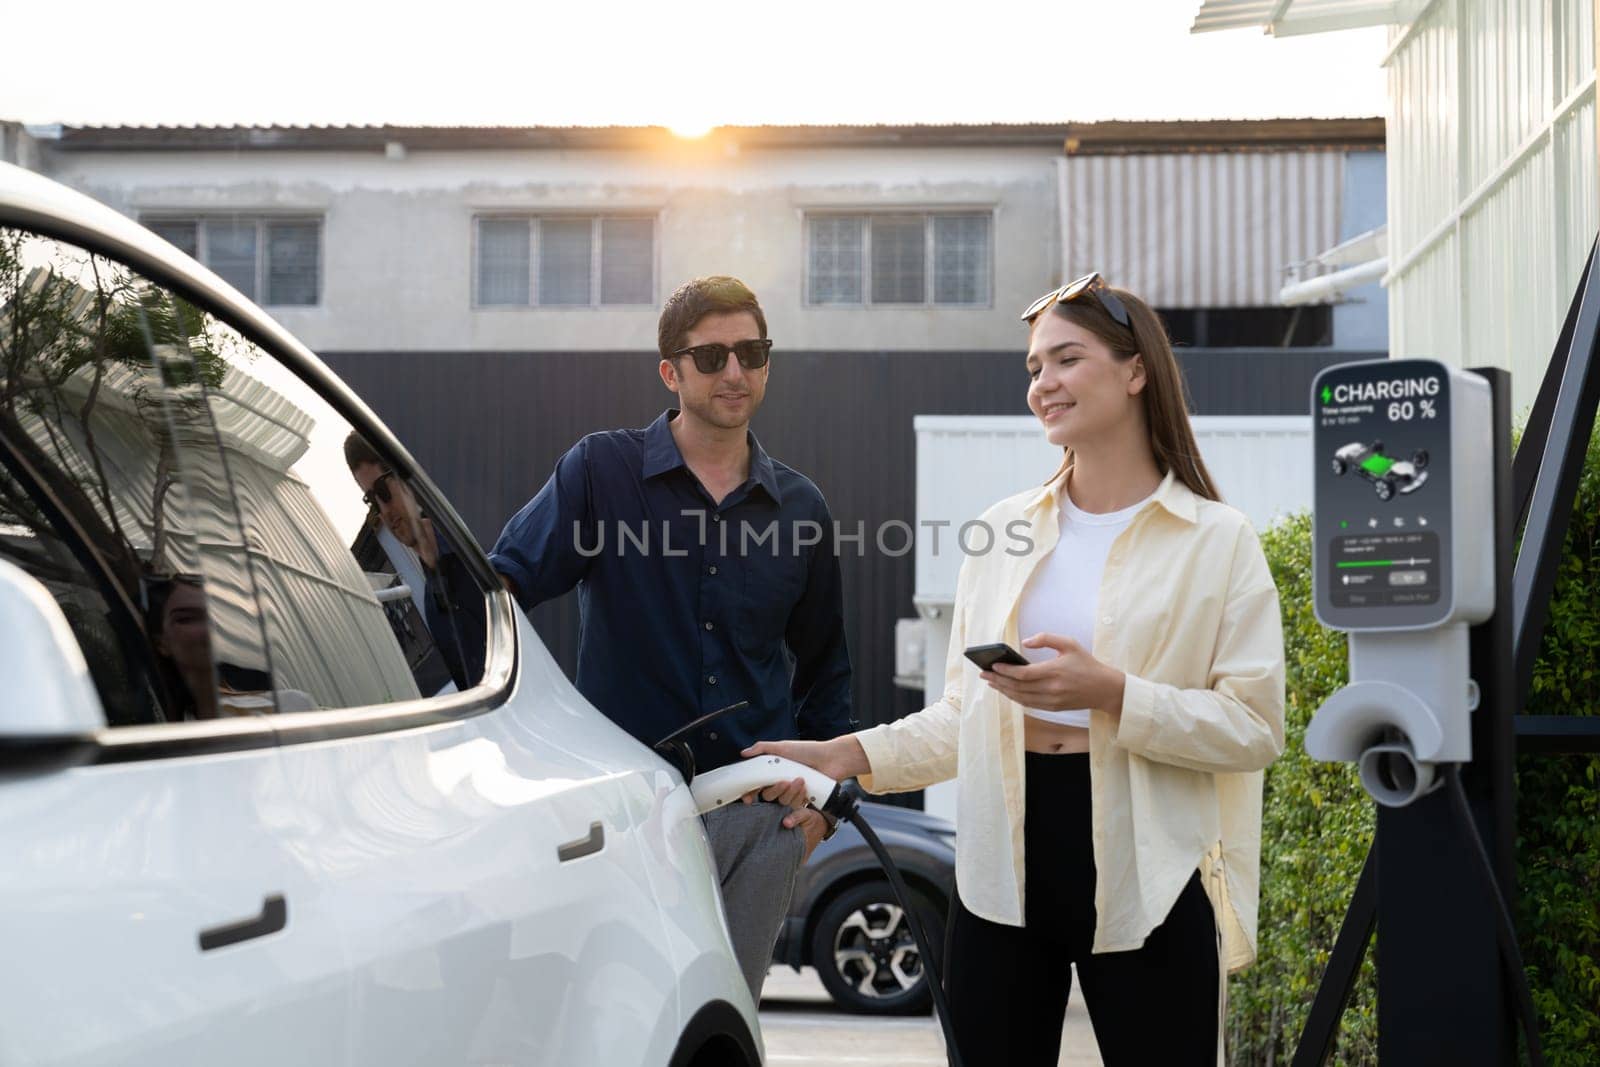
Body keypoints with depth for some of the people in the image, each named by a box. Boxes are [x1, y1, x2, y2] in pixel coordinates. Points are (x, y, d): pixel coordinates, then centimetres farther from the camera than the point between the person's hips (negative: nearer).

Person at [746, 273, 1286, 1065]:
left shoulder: (1218, 540, -2)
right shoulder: (1001, 532, 10)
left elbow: (1255, 727, -9)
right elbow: (964, 716, 13)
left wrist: (1111, 694, -20)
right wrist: (853, 755, 0)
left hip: (1145, 882, -3)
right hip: (1003, 870, 4)